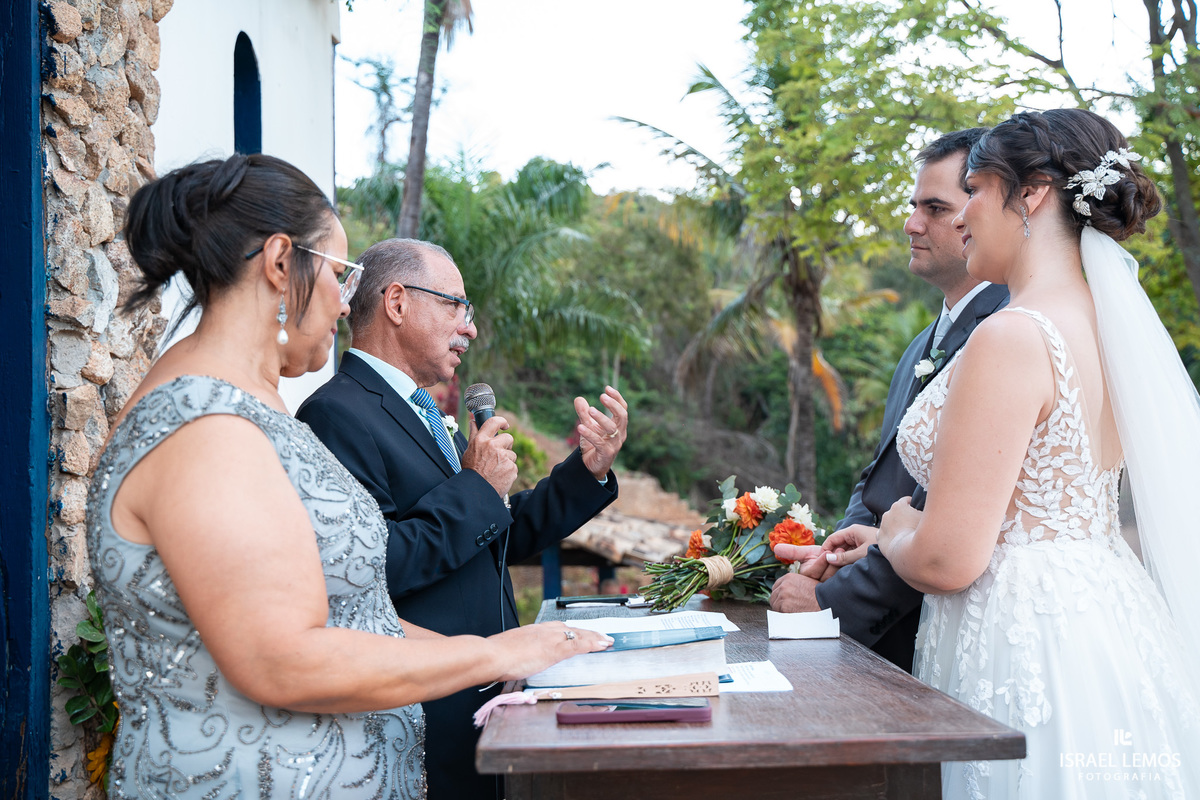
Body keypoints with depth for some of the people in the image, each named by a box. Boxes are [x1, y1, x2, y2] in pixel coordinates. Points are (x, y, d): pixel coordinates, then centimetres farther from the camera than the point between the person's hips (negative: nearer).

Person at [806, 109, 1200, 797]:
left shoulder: (1012, 337, -21)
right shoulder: (1107, 326, 8)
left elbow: (947, 560, -24)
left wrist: (896, 532, 1)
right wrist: (874, 538, 21)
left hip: (1029, 654, -9)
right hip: (1108, 629, 9)